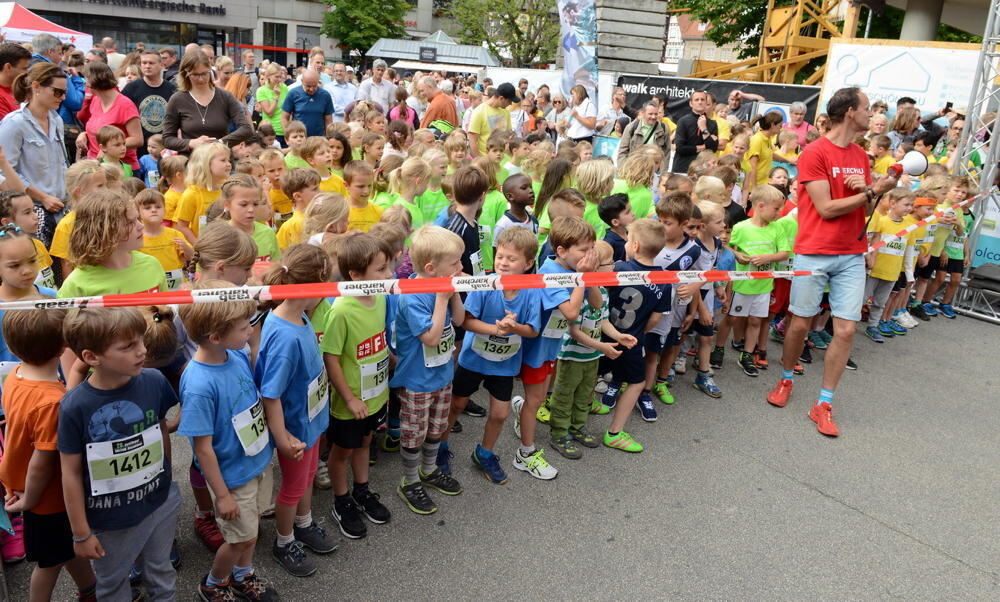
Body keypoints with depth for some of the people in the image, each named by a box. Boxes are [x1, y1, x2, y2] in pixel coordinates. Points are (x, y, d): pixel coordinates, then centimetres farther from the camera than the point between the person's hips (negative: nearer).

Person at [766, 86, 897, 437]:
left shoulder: (860, 155, 12)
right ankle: (786, 379, 32)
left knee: (846, 330, 0)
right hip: (814, 253, -5)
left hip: (851, 256, 6)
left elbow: (865, 206, 15)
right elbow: (827, 208, -14)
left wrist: (865, 190, -6)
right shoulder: (814, 153, -9)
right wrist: (873, 191, -11)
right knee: (799, 324, 6)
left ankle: (824, 405, 10)